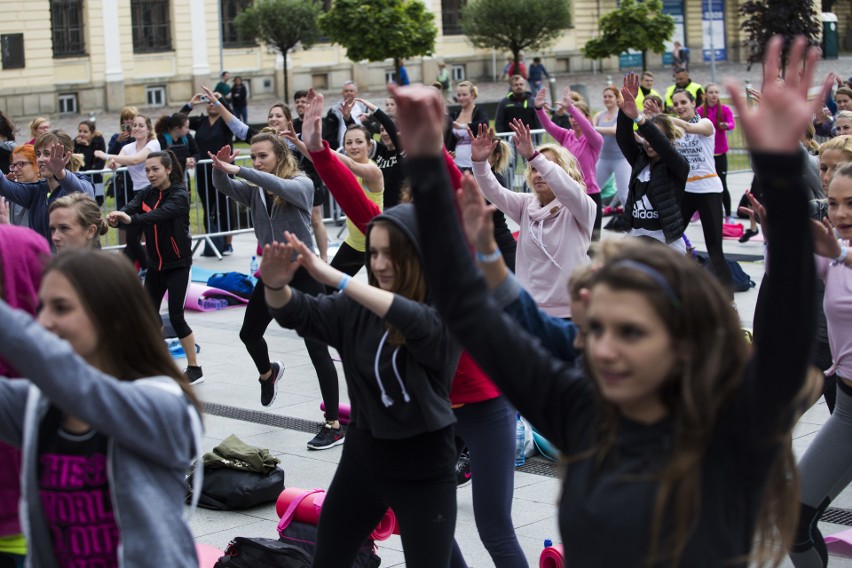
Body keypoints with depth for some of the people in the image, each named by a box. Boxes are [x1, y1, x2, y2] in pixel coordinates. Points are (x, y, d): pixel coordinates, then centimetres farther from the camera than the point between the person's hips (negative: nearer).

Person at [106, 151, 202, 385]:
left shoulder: (179, 195, -17)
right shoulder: (146, 194, 1)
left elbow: (160, 214, -37)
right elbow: (130, 208, -18)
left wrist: (130, 219, -53)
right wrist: (115, 218, -42)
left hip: (178, 264, -6)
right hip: (155, 264, 6)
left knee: (176, 317, -10)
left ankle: (194, 369, 2)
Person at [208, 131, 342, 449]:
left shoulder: (301, 184, -11)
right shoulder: (255, 190, 4)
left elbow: (281, 186, -32)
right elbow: (224, 187, -11)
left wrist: (239, 171, -38)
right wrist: (220, 169, -32)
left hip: (302, 272, -6)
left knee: (317, 348, -9)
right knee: (249, 333, 18)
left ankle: (334, 425, -6)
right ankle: (268, 373, 53)